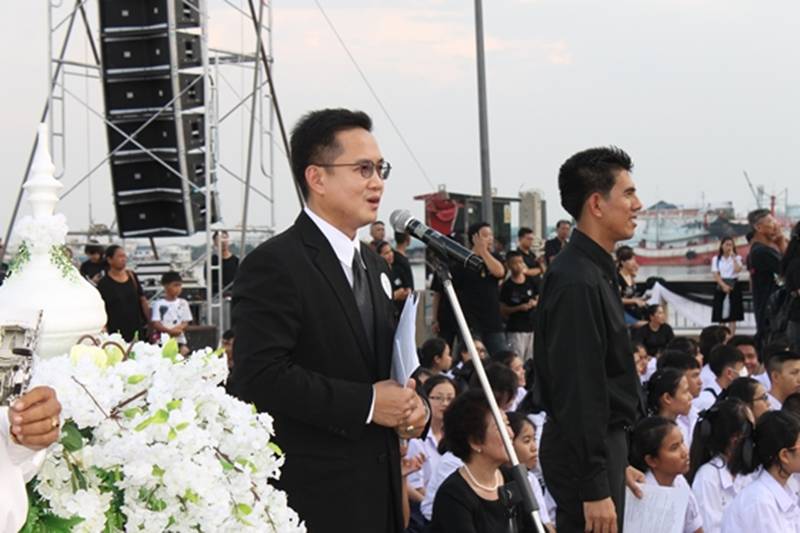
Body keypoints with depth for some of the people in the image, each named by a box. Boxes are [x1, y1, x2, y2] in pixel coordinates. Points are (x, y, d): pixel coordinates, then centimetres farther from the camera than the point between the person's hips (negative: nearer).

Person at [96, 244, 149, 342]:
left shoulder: (132, 276, 8)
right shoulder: (104, 284, -5)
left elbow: (142, 300, 14)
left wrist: (149, 323, 10)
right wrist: (104, 331, -16)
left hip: (137, 330, 4)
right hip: (116, 333, -4)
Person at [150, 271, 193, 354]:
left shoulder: (183, 303, 10)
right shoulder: (158, 304, 1)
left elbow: (186, 322, 8)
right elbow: (155, 324, -5)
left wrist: (180, 328, -16)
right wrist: (170, 331, -21)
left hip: (180, 341, 3)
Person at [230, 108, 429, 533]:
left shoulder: (374, 266, 16)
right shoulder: (273, 264, -12)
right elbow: (259, 375, -23)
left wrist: (411, 404, 2)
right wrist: (365, 403, -20)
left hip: (378, 491, 8)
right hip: (314, 497, -8)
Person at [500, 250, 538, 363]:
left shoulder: (531, 282, 5)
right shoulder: (507, 286, -6)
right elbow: (502, 310, -6)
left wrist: (535, 302, -7)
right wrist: (519, 308, -17)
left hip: (533, 327, 4)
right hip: (515, 329, -4)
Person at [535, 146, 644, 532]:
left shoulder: (596, 271, 12)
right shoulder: (577, 282, -20)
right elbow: (578, 392, -23)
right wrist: (595, 489, -23)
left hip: (604, 440, 10)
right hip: (586, 451, -10)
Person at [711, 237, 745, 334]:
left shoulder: (737, 258, 6)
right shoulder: (716, 259, 8)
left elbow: (738, 270, -12)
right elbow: (716, 275, -2)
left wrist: (733, 257, -8)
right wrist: (724, 285, -14)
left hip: (734, 286, -1)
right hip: (721, 287, 1)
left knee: (732, 316, -5)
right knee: (721, 315, -1)